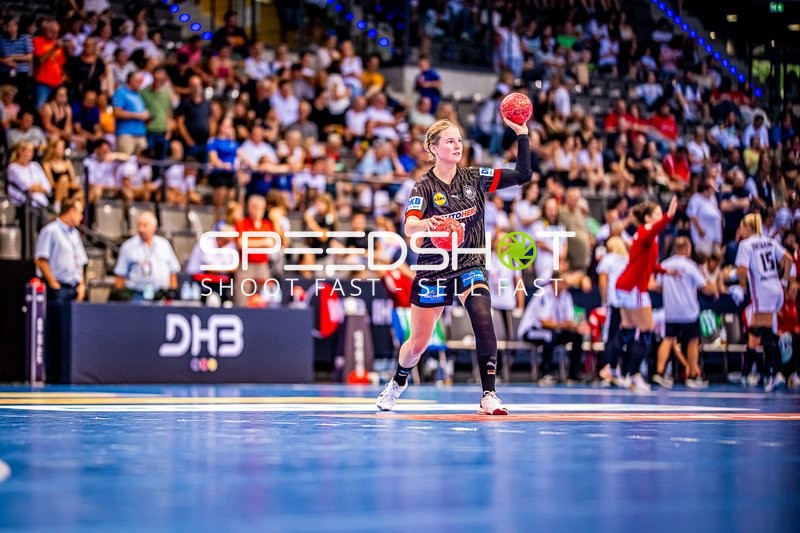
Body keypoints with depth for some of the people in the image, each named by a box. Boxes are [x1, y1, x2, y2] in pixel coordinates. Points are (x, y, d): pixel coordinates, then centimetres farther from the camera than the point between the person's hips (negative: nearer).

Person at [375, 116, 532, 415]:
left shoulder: (475, 178, -1)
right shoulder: (424, 188, -10)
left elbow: (523, 175, -4)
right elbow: (409, 228, -26)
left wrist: (522, 134, -13)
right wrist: (425, 224, -49)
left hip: (470, 267, 1)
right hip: (433, 270, -1)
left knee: (483, 320, -26)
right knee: (418, 343, 8)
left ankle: (489, 396, -22)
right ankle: (398, 383, 40)